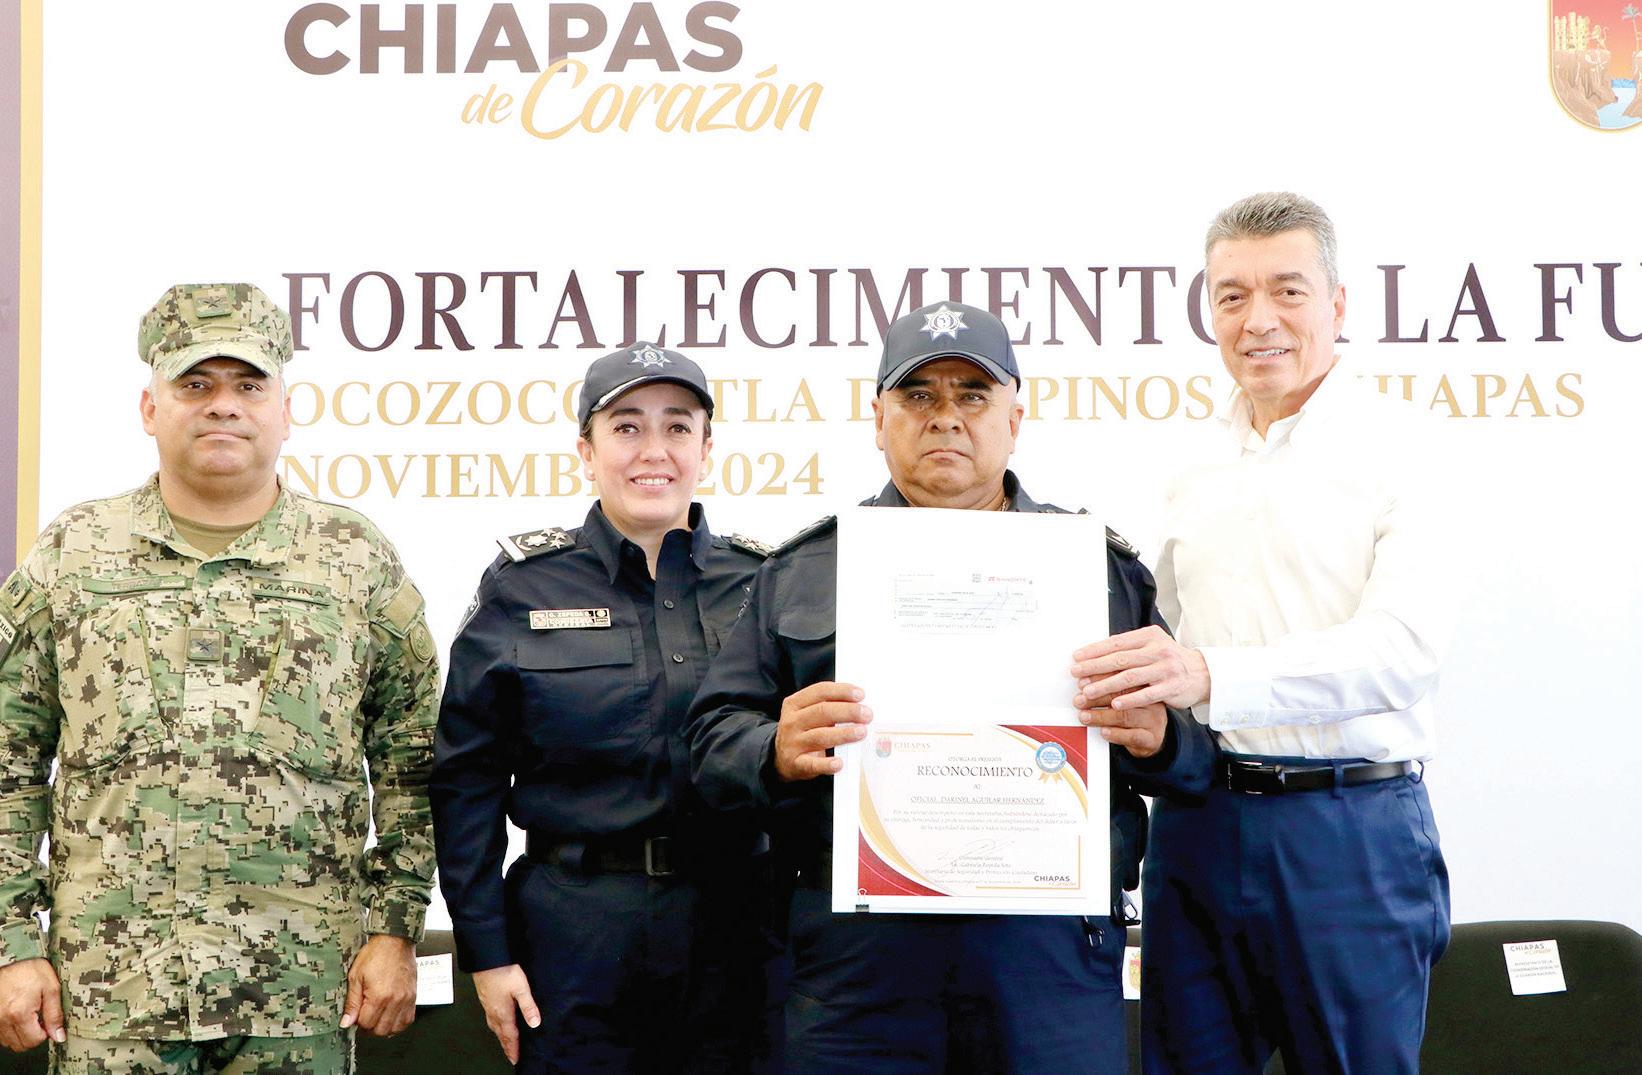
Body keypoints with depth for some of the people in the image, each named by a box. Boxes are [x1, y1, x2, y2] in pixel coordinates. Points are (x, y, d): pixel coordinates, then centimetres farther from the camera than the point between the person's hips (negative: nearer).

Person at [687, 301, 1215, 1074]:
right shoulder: (801, 570, 14)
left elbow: (1198, 756, 11)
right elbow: (713, 741, 8)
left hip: (1055, 952, 0)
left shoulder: (1101, 563, 13)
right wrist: (778, 751, -14)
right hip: (856, 948, 0)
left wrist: (1157, 739, -12)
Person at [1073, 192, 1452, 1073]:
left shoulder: (1394, 452, -5)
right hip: (1194, 822, 5)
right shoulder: (1197, 476, 14)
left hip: (1348, 826, -5)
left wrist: (1212, 674, -31)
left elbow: (1401, 646, -19)